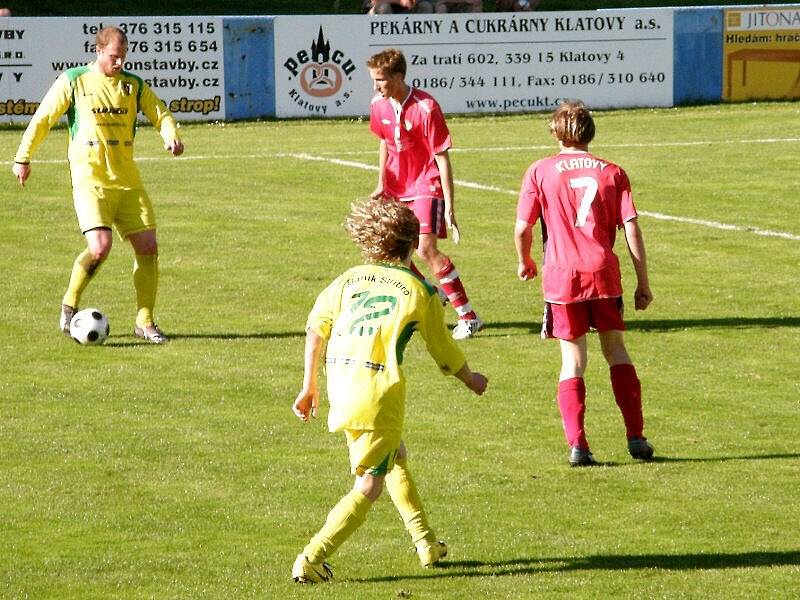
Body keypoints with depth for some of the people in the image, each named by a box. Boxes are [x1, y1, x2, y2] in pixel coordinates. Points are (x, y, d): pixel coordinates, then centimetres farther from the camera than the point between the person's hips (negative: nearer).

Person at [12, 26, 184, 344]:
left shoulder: (134, 86, 11)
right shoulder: (73, 81, 1)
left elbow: (161, 115, 12)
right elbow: (42, 119, 6)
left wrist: (171, 136, -10)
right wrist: (22, 157, 6)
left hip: (127, 180, 5)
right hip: (89, 179, -5)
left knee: (148, 246, -3)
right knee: (100, 246, -21)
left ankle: (145, 322, 9)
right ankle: (69, 305, 3)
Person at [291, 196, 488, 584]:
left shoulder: (348, 279, 13)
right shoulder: (420, 291, 3)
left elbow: (315, 329, 3)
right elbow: (444, 353, 11)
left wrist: (309, 386, 11)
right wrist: (471, 380, 30)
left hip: (340, 385, 6)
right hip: (379, 392, -6)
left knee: (395, 458, 26)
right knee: (368, 487, 1)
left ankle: (426, 544, 32)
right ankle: (312, 559, -13)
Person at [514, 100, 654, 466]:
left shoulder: (541, 171, 0)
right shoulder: (611, 172, 5)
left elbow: (522, 229, -2)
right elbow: (631, 229, 0)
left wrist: (525, 262, 18)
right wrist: (643, 283, 6)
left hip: (561, 276, -1)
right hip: (604, 272, 1)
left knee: (572, 360, 6)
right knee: (616, 351, 15)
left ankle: (577, 444, -3)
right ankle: (636, 437, 13)